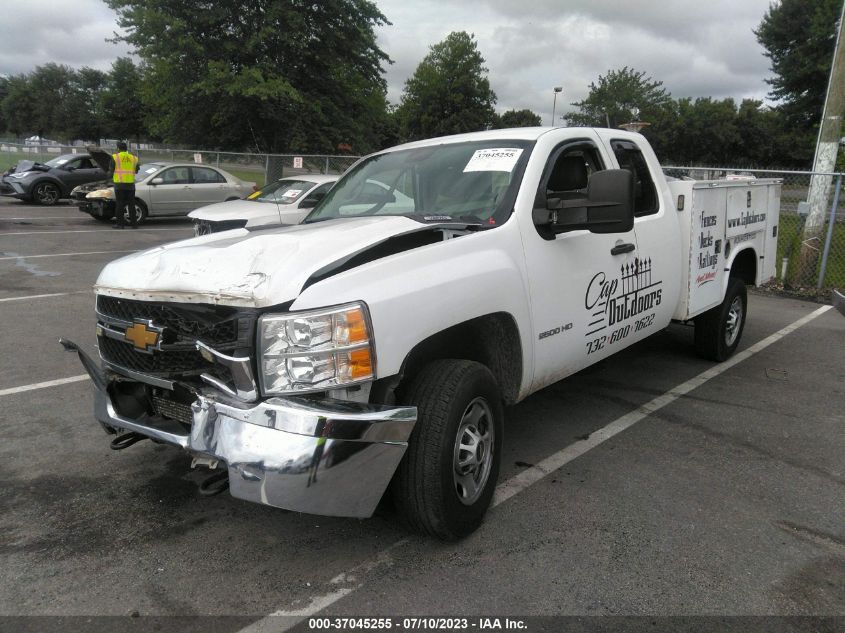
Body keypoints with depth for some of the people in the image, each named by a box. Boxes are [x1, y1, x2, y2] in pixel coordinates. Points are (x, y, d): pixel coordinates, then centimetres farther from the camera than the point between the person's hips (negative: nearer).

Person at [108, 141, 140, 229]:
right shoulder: (133, 158, 8)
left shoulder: (115, 157, -2)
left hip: (119, 183, -3)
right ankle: (134, 223, 6)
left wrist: (110, 175, 21)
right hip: (130, 184, 3)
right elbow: (136, 171, 17)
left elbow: (110, 171, -1)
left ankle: (119, 223, 1)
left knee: (119, 204, 1)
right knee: (131, 204, 7)